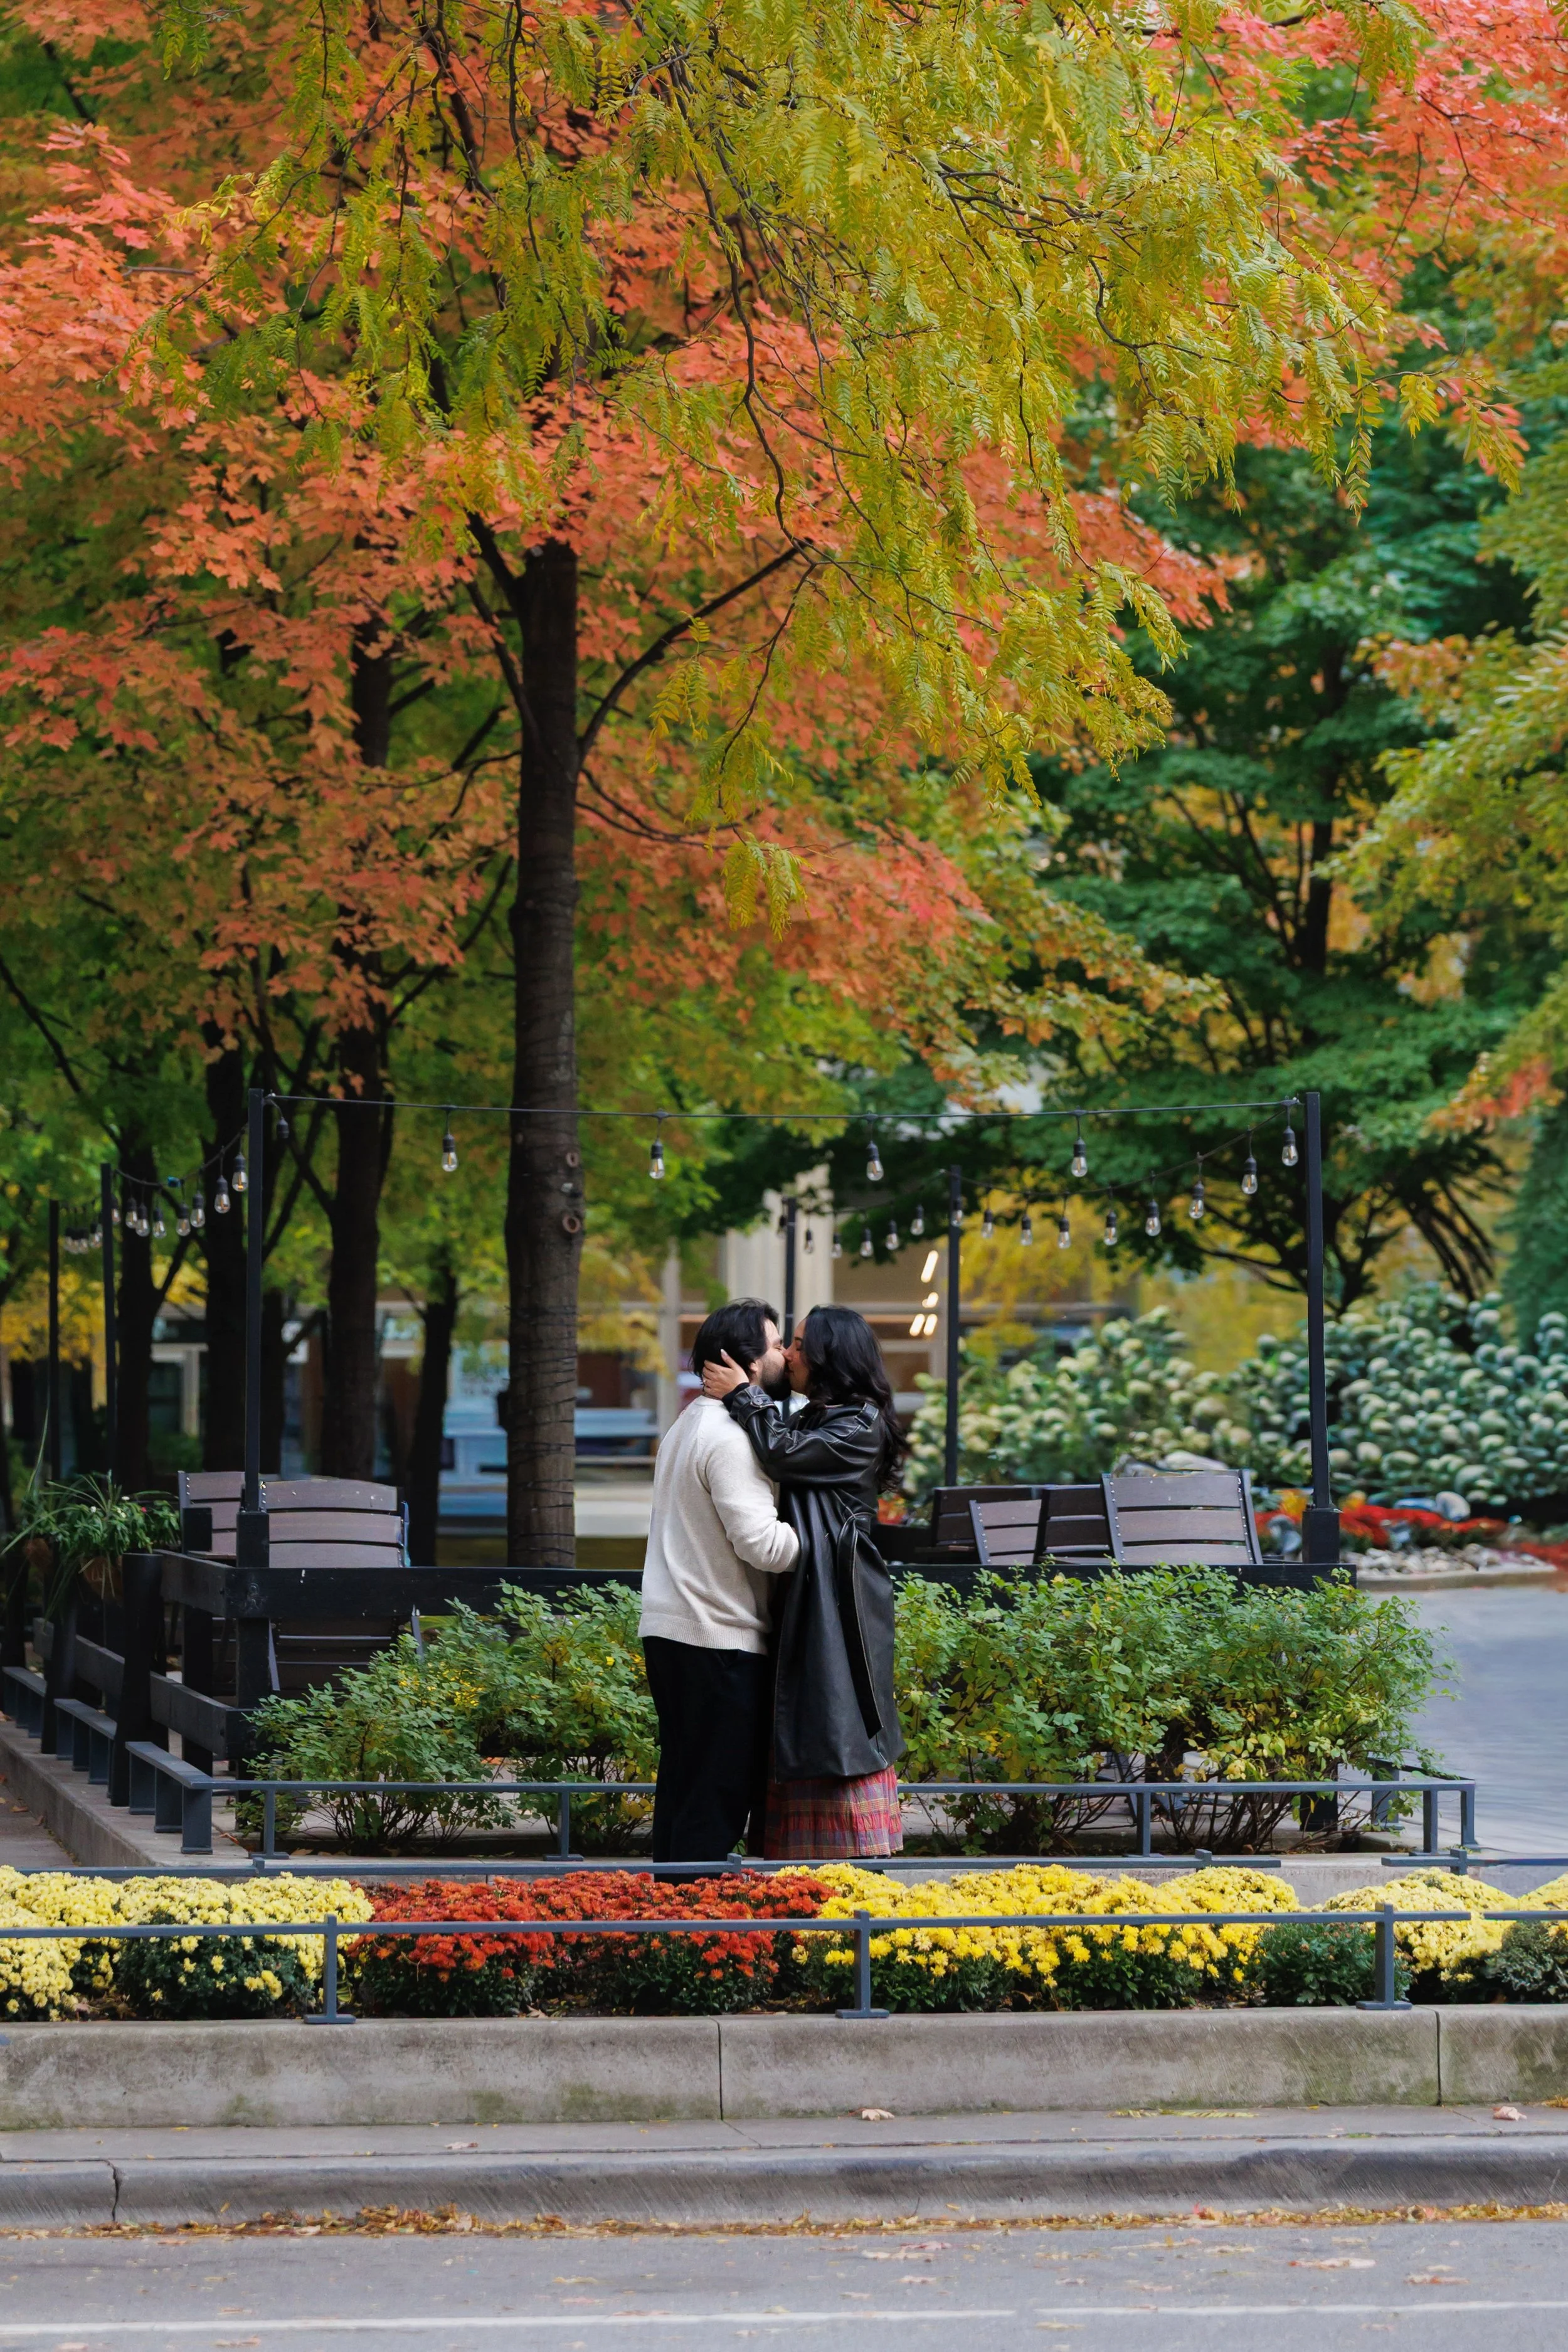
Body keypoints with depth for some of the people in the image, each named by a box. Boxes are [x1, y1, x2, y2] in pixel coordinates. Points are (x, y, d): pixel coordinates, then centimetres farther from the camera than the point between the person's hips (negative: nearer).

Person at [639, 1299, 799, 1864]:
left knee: (683, 1787, 13)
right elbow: (761, 1543, -22)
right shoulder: (731, 1436, -16)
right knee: (719, 1799, -6)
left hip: (668, 1630, 10)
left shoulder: (689, 1425, 18)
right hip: (718, 1637, -10)